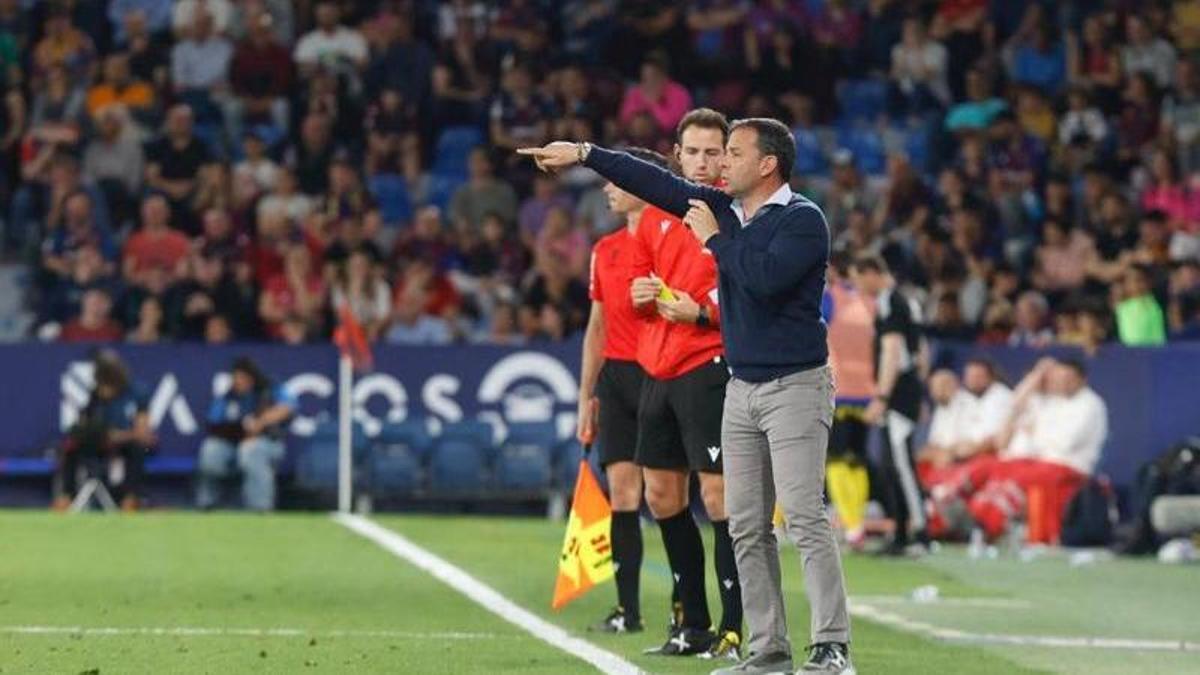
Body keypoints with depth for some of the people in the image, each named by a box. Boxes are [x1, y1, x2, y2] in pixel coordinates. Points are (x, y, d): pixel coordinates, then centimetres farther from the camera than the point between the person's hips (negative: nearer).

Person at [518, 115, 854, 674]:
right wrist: (584, 155, 13)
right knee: (746, 526, 6)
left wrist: (715, 237, -12)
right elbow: (660, 185, 14)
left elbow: (766, 278, -25)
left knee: (805, 519, -14)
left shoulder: (803, 220, -11)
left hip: (795, 387, -8)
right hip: (741, 389, 8)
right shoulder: (725, 209, 11)